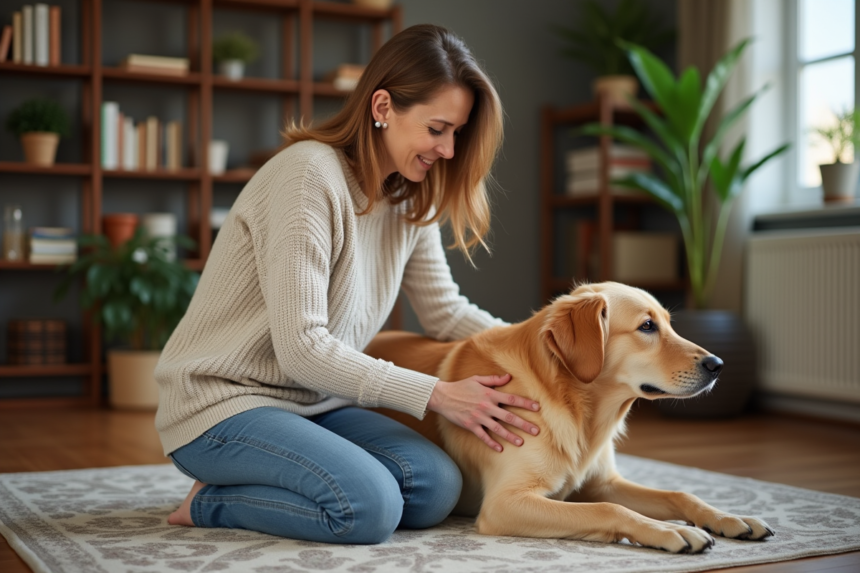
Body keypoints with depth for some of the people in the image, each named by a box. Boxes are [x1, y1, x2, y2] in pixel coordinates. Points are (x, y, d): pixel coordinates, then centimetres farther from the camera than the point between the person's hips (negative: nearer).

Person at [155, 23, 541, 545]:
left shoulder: (411, 198, 5)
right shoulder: (308, 175, -22)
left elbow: (445, 310, 12)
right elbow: (301, 347, -25)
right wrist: (437, 394, -22)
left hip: (312, 402, 8)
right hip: (222, 403, -8)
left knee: (437, 489, -15)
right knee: (369, 506, -28)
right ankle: (210, 502, -3)